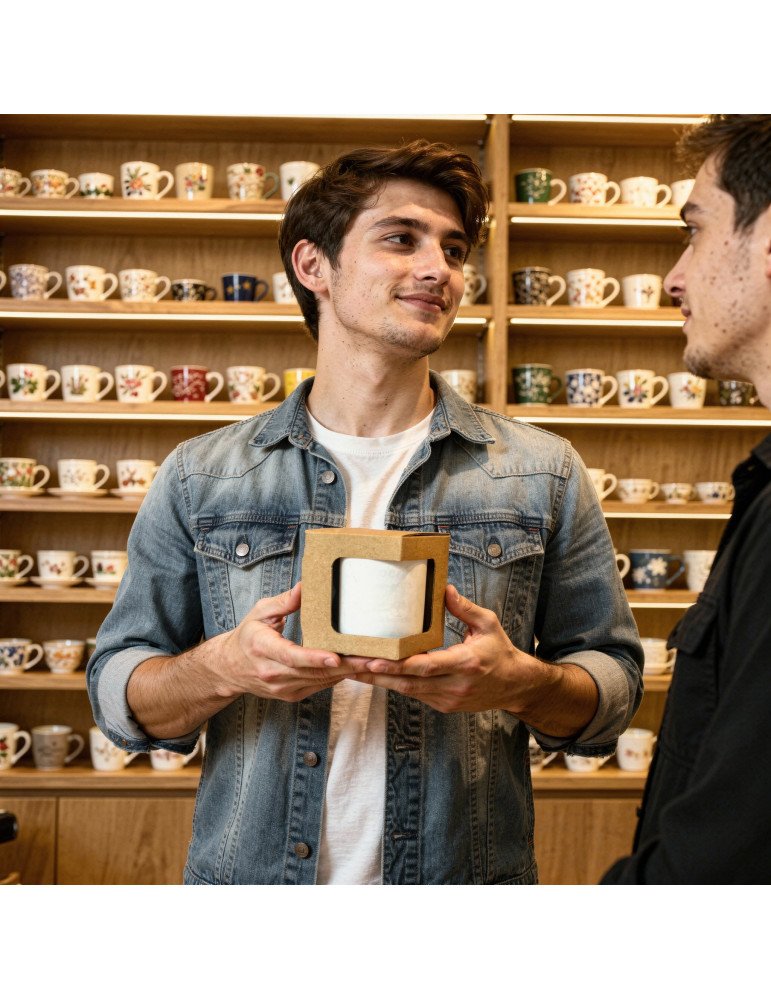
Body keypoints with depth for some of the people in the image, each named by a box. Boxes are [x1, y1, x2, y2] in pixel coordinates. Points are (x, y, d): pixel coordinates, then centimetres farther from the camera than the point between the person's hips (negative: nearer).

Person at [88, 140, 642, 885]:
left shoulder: (544, 475, -2)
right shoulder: (199, 479, -2)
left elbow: (613, 691, 0)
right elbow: (117, 694, 0)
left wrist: (521, 682, -20)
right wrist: (222, 667, -20)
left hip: (469, 876, 0)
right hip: (247, 874, 0)